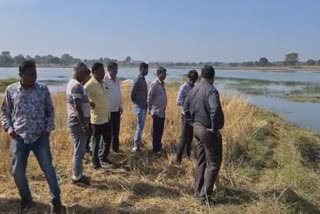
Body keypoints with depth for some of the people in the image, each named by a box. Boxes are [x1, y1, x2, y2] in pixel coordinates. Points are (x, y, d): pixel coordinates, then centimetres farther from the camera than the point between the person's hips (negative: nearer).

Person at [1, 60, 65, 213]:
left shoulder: (43, 89, -3)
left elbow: (50, 111, 6)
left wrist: (48, 129, -3)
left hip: (40, 137, -1)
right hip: (19, 138, 1)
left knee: (49, 169, 1)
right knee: (17, 172, 8)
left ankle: (57, 201, 17)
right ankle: (26, 200, 32)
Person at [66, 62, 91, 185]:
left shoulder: (73, 83, 12)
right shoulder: (77, 86, -20)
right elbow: (78, 108, -25)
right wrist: (84, 126, -24)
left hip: (77, 121, 10)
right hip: (78, 122, -10)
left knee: (80, 149, 18)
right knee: (79, 150, 0)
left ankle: (78, 174, 29)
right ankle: (77, 177, 12)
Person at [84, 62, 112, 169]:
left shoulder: (102, 83, 9)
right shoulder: (89, 85, -17)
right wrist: (89, 102, -35)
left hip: (106, 117, 8)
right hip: (97, 118, -8)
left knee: (107, 139, 19)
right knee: (96, 141, 7)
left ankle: (103, 158, 38)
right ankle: (96, 163, 22)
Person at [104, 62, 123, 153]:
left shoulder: (117, 79, 10)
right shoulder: (104, 79, -14)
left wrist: (121, 106, 14)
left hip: (117, 109, 7)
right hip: (108, 110, -7)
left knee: (116, 130, 15)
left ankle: (115, 147, 29)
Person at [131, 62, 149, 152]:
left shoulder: (143, 80, 12)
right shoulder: (137, 80, -16)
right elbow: (132, 94, -16)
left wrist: (146, 104, 11)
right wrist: (136, 103, -5)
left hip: (144, 106, 9)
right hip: (139, 107, -9)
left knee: (141, 126, 16)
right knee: (140, 126, -8)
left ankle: (138, 142, 28)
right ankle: (136, 145, -2)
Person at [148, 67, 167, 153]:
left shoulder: (162, 84, 13)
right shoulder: (154, 84, -11)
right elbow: (150, 97, -11)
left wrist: (164, 109, 13)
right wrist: (150, 110, -10)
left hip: (162, 112, 8)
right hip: (157, 112, -8)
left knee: (160, 131, 14)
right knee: (156, 131, 1)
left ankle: (159, 146, 26)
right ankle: (155, 149, 9)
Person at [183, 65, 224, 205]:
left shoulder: (194, 89, 8)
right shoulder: (211, 90, -18)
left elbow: (186, 107, 17)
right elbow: (215, 109, -33)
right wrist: (214, 128, -21)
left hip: (197, 128, 8)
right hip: (208, 131, -8)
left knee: (201, 161, 18)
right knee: (213, 163, 3)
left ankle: (198, 191, 28)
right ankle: (204, 195, 5)